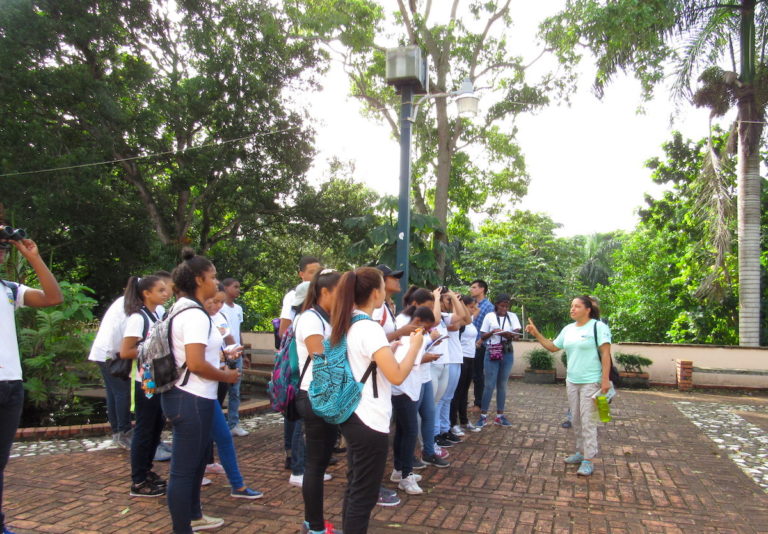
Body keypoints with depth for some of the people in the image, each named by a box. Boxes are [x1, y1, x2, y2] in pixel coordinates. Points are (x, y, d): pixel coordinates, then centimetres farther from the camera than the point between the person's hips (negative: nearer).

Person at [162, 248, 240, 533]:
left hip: (185, 395, 11)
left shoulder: (180, 309, 11)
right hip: (192, 400, -11)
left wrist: (218, 369, 18)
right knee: (184, 467, 1)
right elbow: (196, 364, -27)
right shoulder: (195, 314, -21)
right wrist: (226, 376, -11)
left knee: (194, 462, 23)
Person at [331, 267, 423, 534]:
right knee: (364, 495, 3)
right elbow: (397, 376, -25)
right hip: (370, 422, -9)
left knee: (354, 489, 20)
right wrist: (415, 345, -12)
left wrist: (388, 348, 18)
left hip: (353, 416, 9)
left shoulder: (348, 325, 6)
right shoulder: (369, 328, -20)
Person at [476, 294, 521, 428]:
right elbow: (482, 336, 1)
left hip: (507, 353, 3)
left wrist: (506, 334, -25)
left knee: (502, 384, 8)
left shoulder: (513, 316, 6)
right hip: (492, 353, -2)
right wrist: (493, 332, -18)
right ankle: (483, 415, 2)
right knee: (490, 384, -5)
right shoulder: (489, 316, 0)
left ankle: (499, 416, 15)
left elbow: (516, 333, -5)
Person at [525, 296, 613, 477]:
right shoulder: (568, 329, 10)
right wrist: (536, 334, 5)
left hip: (591, 382, -7)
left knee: (588, 421, -5)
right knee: (575, 419, 13)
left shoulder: (598, 327, -9)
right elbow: (553, 347, 16)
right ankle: (580, 452, 27)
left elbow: (606, 354, -13)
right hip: (572, 381, 7)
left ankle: (588, 460, 0)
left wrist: (605, 379, -18)